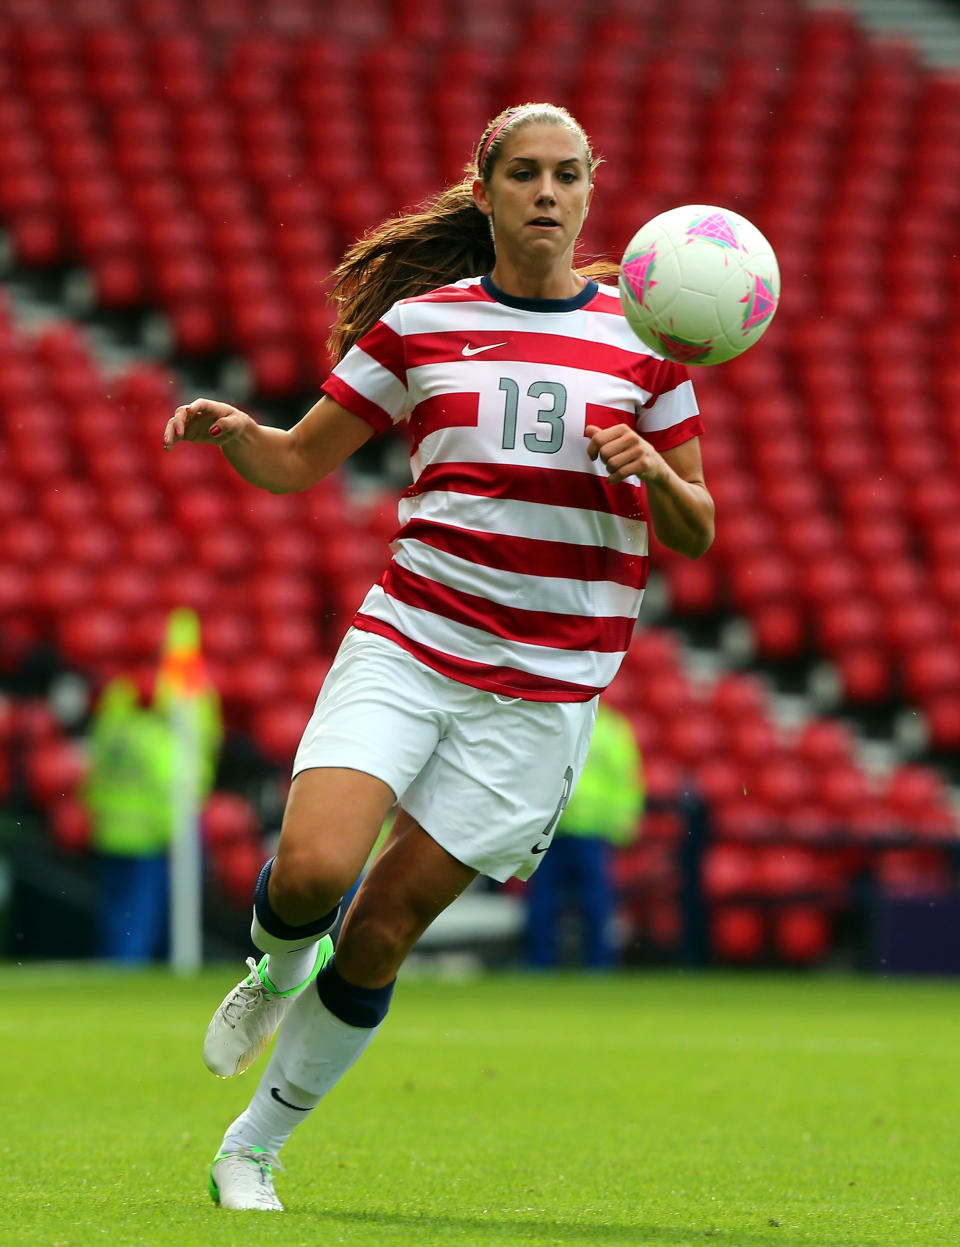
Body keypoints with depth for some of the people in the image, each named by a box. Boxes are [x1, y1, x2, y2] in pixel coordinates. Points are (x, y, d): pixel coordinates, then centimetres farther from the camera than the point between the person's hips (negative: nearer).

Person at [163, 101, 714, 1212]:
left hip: (545, 689, 0)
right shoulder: (417, 325, 5)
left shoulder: (640, 339, 5)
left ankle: (250, 1149, 16)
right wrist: (232, 430, -12)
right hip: (405, 645, 0)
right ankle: (275, 970, 15)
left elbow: (694, 535, 10)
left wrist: (655, 473, -12)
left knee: (383, 929, -2)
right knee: (312, 870, -23)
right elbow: (295, 463, 10)